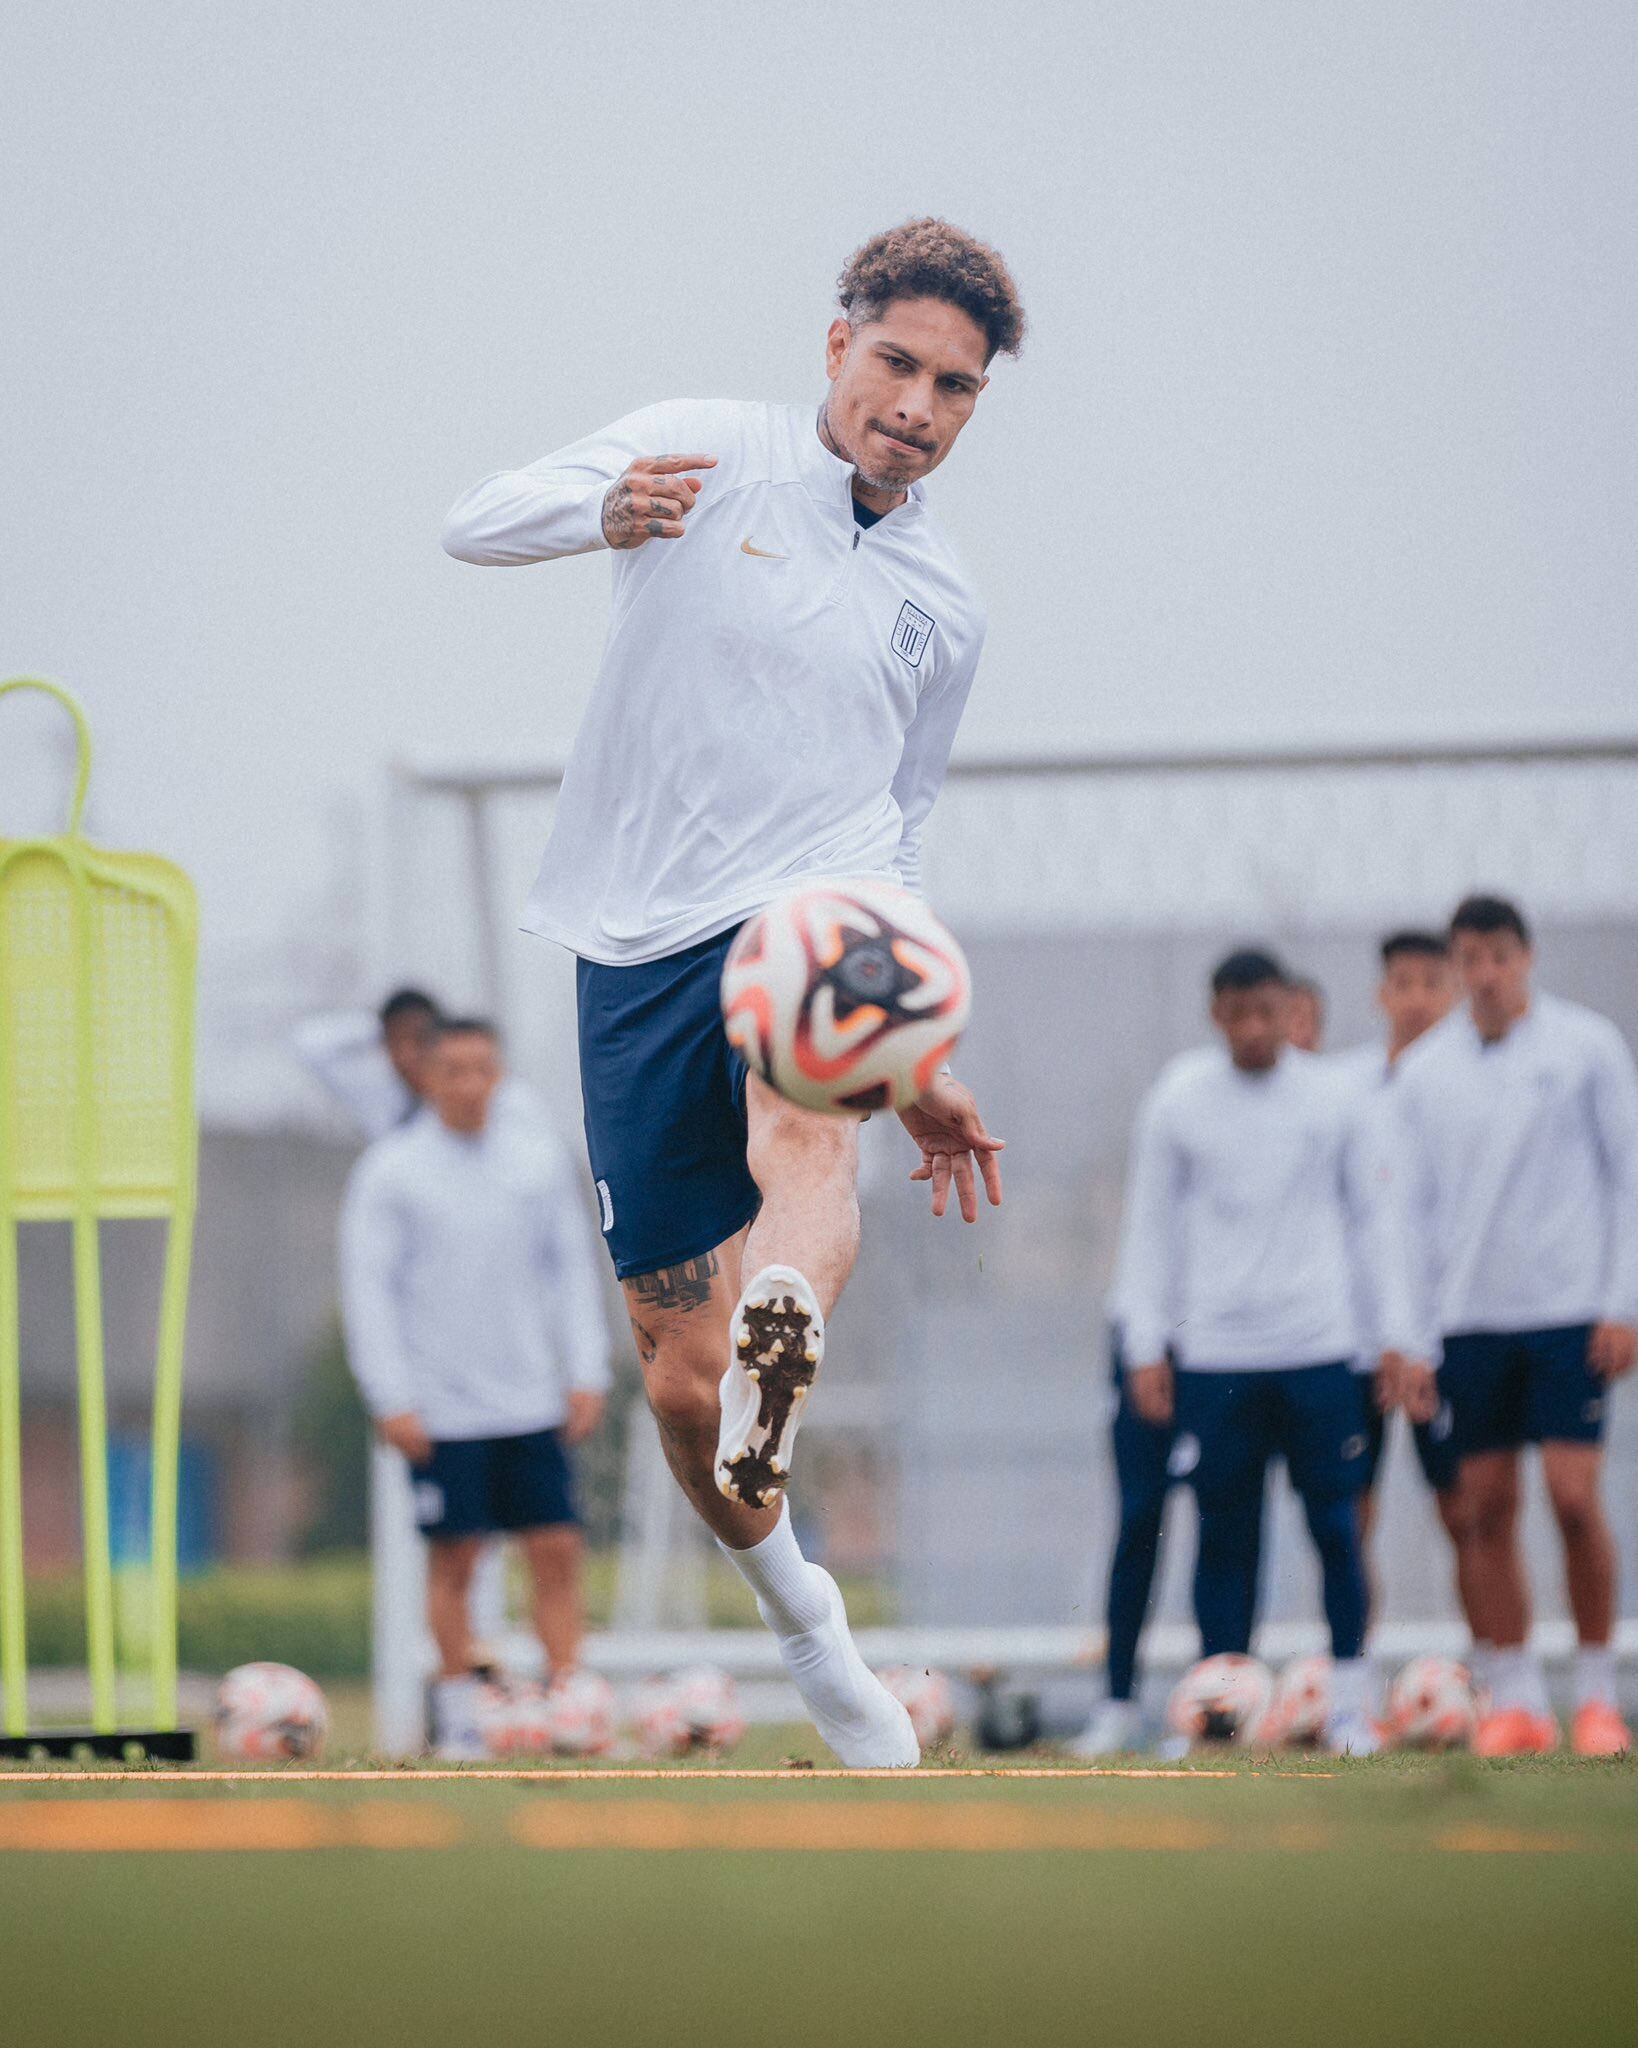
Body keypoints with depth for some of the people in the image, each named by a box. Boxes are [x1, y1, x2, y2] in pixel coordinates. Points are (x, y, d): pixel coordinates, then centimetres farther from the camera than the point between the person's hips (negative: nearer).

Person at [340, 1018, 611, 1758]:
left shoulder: (540, 1157, 7)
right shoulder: (390, 1170, -3)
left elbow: (573, 1267, 12)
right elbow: (369, 1289, -4)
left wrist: (588, 1372, 4)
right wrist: (392, 1400, -10)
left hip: (533, 1403, 3)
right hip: (442, 1410, -3)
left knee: (558, 1551, -2)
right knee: (453, 1559, 0)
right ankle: (459, 1714, 9)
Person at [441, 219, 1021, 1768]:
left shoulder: (945, 608, 15)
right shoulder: (708, 453, 4)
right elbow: (476, 525, -3)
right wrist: (605, 512, -26)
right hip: (639, 944, -1)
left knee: (806, 1129, -38)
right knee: (677, 1380, 0)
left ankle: (781, 1338, -68)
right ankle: (798, 1614, 26)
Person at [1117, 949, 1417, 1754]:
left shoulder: (1331, 1097, 5)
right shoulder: (1177, 1104, 4)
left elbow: (1370, 1214, 11)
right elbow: (1150, 1227, 8)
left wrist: (1399, 1331, 7)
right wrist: (1145, 1347, 3)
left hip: (1319, 1352, 0)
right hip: (1214, 1353, 0)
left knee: (1336, 1526, -1)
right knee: (1222, 1533, 0)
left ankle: (1350, 1702, 7)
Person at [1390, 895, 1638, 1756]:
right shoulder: (1425, 1071, 7)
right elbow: (1413, 1208, 10)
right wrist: (1416, 1341, 5)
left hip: (1569, 1313, -3)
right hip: (1468, 1320, 3)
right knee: (1489, 1510, 1)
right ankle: (1514, 1700, 7)